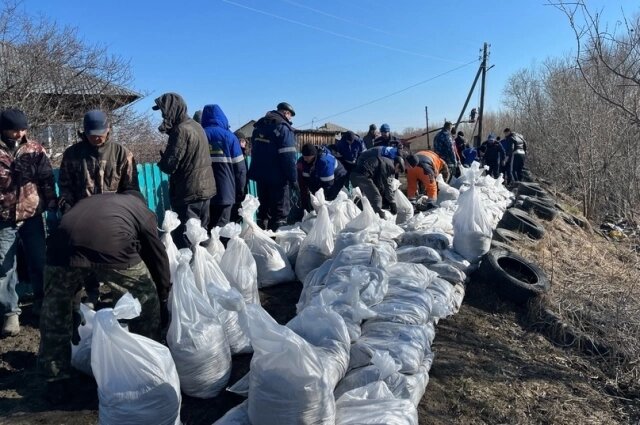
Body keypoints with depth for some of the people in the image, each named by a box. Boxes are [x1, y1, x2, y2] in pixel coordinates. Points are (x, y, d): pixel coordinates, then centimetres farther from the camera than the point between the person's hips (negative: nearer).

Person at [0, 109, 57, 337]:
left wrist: (52, 205, -5)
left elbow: (47, 180, 3)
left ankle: (42, 302, 30)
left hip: (32, 216, 1)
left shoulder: (35, 150, 3)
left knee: (39, 261, 11)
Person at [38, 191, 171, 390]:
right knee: (146, 299, 21)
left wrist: (74, 294, 55)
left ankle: (53, 370, 40)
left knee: (56, 302, 29)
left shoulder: (93, 200, 43)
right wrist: (163, 301, 43)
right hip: (112, 246, -3)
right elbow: (158, 258, 31)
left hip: (64, 243, 4)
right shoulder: (143, 212, 32)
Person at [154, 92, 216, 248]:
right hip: (205, 188, 9)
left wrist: (161, 161, 4)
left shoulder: (180, 130, -16)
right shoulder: (196, 126, 11)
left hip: (188, 193, -9)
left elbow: (169, 166, -18)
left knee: (183, 240, -4)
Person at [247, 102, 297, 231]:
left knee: (263, 208, 17)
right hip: (277, 177, -7)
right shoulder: (283, 127, -12)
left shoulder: (259, 125, 14)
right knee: (280, 211, 0)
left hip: (259, 174, 8)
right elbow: (288, 156, -18)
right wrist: (293, 178, -15)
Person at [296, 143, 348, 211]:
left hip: (338, 176, -6)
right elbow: (305, 179, -16)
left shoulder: (325, 161, -42)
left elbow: (328, 183, -35)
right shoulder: (303, 161, -22)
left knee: (329, 198, -18)